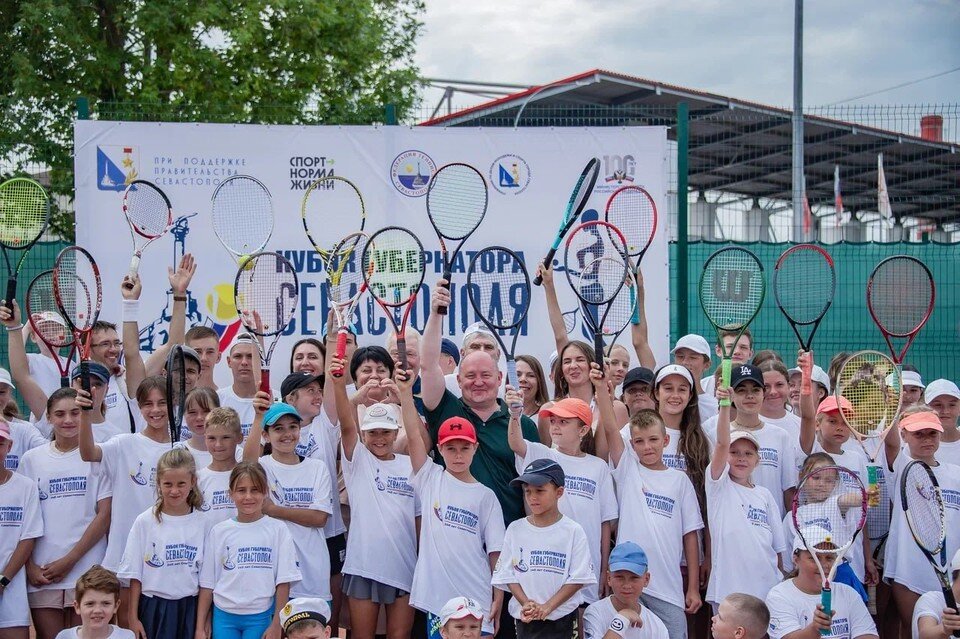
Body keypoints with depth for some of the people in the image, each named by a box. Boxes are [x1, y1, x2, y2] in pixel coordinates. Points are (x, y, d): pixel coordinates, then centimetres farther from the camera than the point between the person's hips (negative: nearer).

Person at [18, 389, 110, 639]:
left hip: (86, 570, -2)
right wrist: (30, 567, -4)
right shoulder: (32, 458, 8)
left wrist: (69, 561, -8)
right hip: (41, 572, 2)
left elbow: (105, 515, -3)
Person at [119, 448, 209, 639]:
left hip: (190, 608, 1)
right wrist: (132, 618, -1)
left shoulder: (202, 523, 1)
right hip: (154, 607, -1)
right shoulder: (145, 522, -2)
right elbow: (135, 575, 1)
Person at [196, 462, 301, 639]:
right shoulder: (218, 531, 3)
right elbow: (207, 583, 6)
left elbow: (283, 582, -2)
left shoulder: (278, 530, -1)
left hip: (260, 617, -1)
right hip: (224, 616, 2)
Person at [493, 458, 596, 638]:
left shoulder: (573, 531, -4)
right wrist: (526, 603, -12)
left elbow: (578, 578, -7)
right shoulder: (515, 529, 4)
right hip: (525, 618, 3)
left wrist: (547, 607, -15)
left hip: (562, 617, -2)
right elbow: (507, 574, 3)